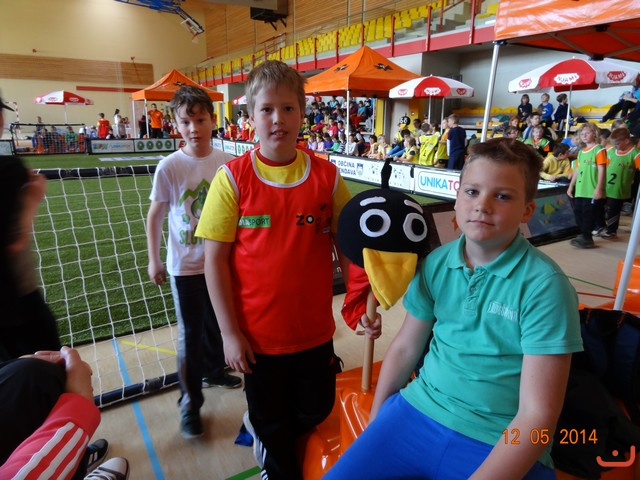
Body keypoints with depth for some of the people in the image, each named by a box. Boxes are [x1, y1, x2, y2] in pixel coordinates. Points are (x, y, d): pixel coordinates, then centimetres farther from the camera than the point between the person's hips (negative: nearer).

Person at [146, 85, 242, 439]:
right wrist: (154, 261, -1)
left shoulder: (227, 163, -6)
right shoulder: (169, 167, -13)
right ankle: (190, 403, 24)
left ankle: (213, 370, 47)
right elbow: (155, 216, -4)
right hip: (185, 266, -3)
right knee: (190, 334, 7)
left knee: (216, 324, 21)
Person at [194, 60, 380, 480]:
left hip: (315, 330, 2)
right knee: (272, 423, 21)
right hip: (258, 335, -1)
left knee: (315, 413, 22)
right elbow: (215, 260, -9)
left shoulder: (327, 176, -6)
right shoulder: (233, 178, -11)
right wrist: (230, 333, -10)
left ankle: (263, 431, 55)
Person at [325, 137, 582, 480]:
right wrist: (374, 423, 5)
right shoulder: (435, 263, -2)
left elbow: (536, 415, -16)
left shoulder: (545, 285, -15)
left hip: (501, 446, -3)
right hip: (416, 412, 3)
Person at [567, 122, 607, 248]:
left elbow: (602, 170, -11)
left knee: (588, 213, -4)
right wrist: (571, 186, 19)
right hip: (580, 189, 7)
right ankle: (583, 234, 20)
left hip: (592, 190, -7)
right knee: (577, 211, 9)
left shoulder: (599, 149, -5)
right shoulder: (581, 151, 15)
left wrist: (599, 188, -17)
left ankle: (587, 239, 3)